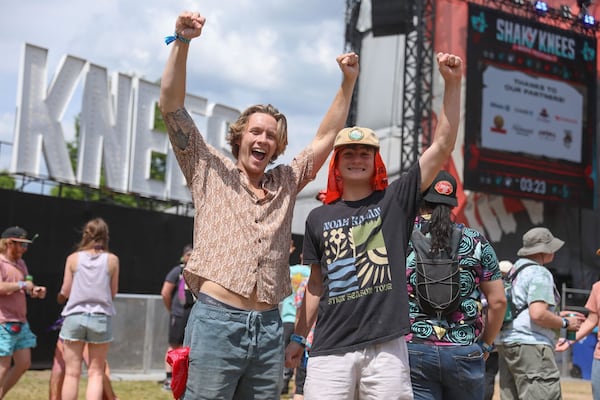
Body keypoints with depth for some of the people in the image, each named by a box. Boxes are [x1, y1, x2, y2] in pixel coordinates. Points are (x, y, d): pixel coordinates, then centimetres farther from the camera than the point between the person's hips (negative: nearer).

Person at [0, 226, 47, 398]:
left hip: (20, 323, 9)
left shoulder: (20, 263, 16)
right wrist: (22, 284, -16)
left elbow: (27, 288, 25)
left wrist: (35, 290, 3)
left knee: (24, 364, 9)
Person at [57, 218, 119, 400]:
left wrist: (60, 297, 26)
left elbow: (65, 292, 3)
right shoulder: (112, 259, 0)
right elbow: (113, 292, 3)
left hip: (74, 316, 0)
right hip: (101, 318, 0)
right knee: (95, 373, 7)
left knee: (72, 373, 6)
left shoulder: (73, 258, 1)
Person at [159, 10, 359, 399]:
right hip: (217, 320, -4)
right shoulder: (211, 170, 9)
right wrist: (182, 42, -6)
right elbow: (172, 106, 2)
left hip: (269, 327, 5)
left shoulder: (286, 183, 19)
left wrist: (348, 81, 17)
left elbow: (326, 137, 23)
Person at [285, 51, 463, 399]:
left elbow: (443, 147, -2)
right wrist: (299, 337, 16)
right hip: (331, 349, 1)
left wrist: (453, 84, -9)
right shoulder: (319, 218, 12)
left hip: (386, 347, -1)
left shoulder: (396, 199, 5)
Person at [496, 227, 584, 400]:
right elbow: (538, 314, -21)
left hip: (505, 343, 10)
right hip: (530, 345, -10)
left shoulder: (515, 270, 19)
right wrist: (565, 323, -7)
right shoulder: (539, 273, -10)